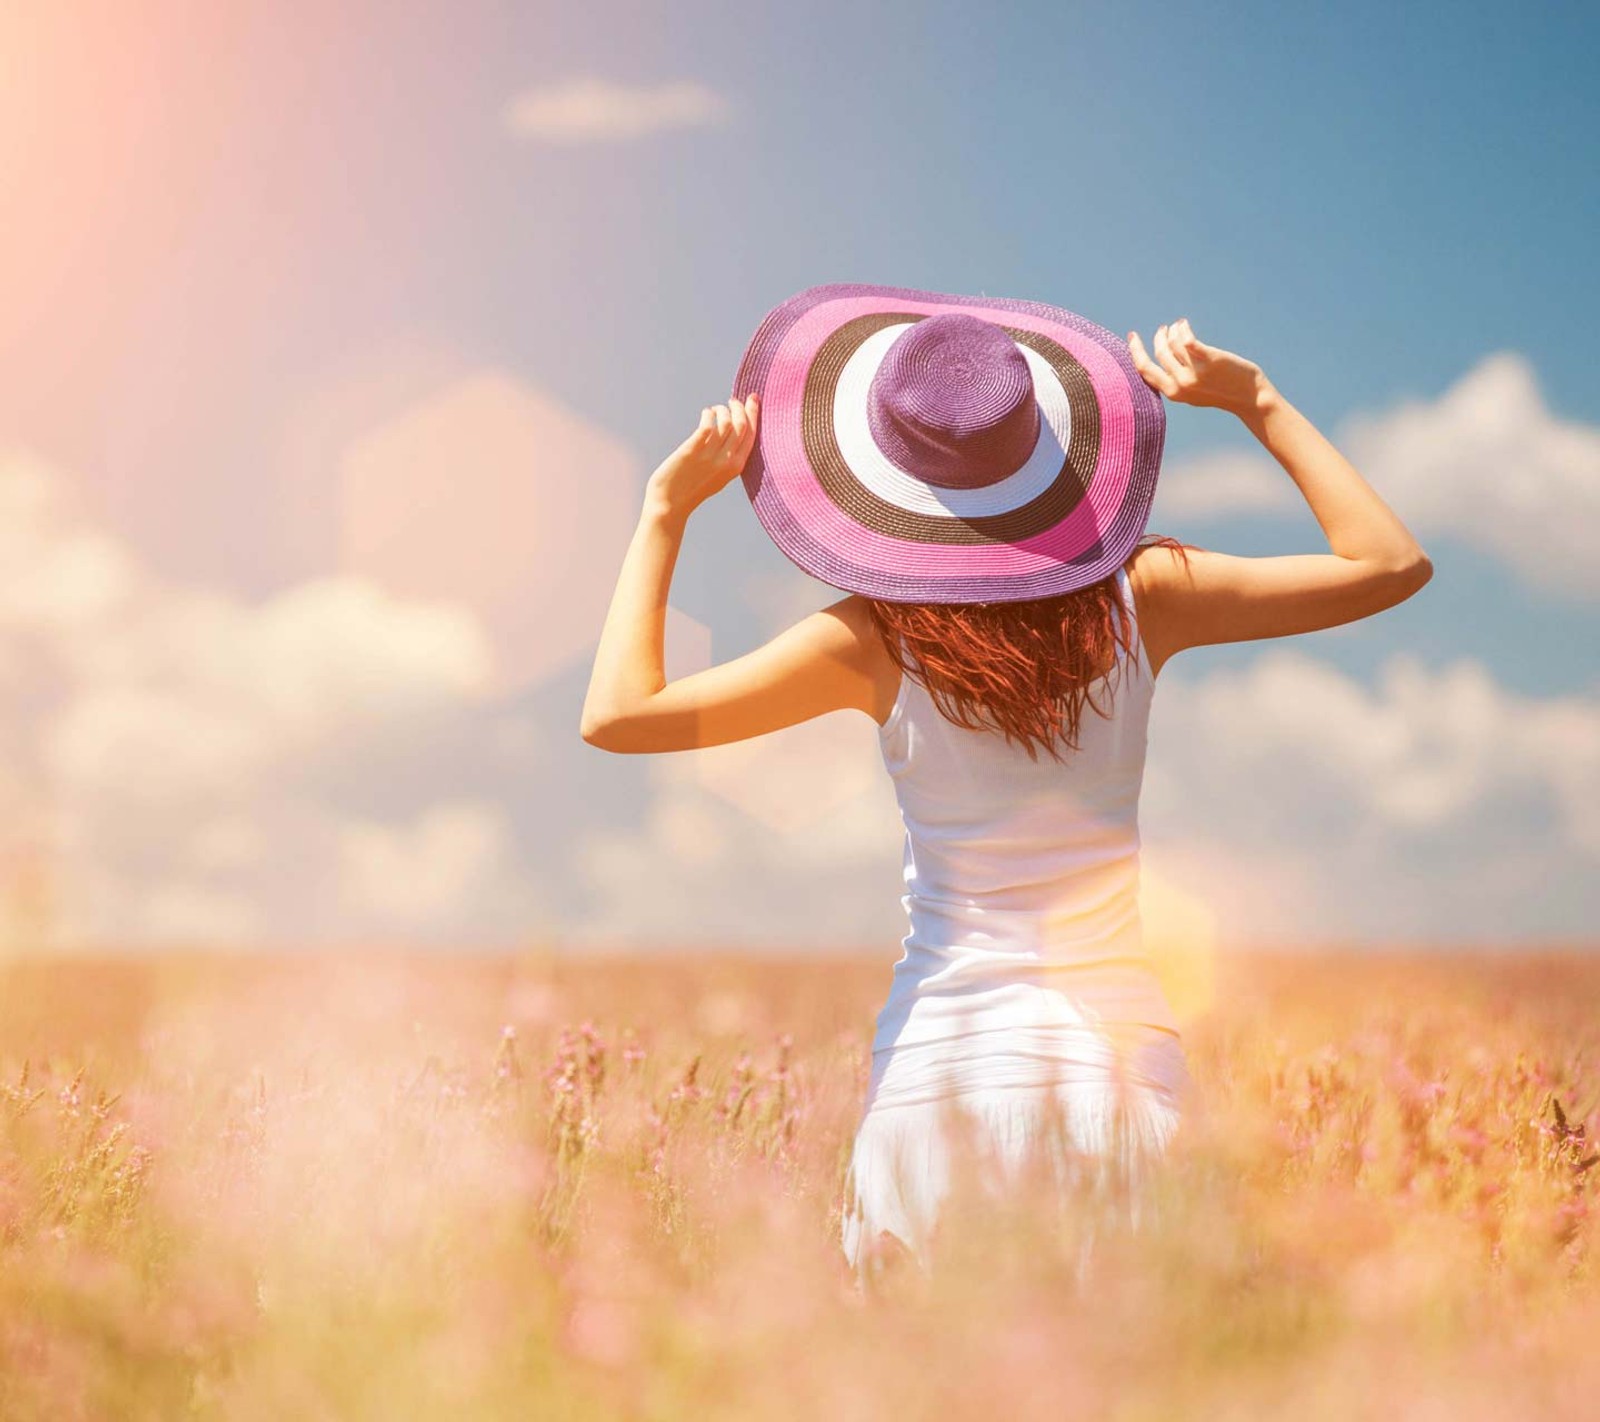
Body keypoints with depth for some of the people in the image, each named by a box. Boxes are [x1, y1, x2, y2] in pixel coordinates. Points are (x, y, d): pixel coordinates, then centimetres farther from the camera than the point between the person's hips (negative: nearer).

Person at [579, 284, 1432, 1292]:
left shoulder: (875, 643, -10)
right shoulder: (1141, 599, -4)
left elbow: (617, 715, -9)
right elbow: (1393, 563, 5)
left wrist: (667, 511, -2)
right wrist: (1257, 402, 8)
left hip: (948, 1057, -2)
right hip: (1124, 1040, 2)